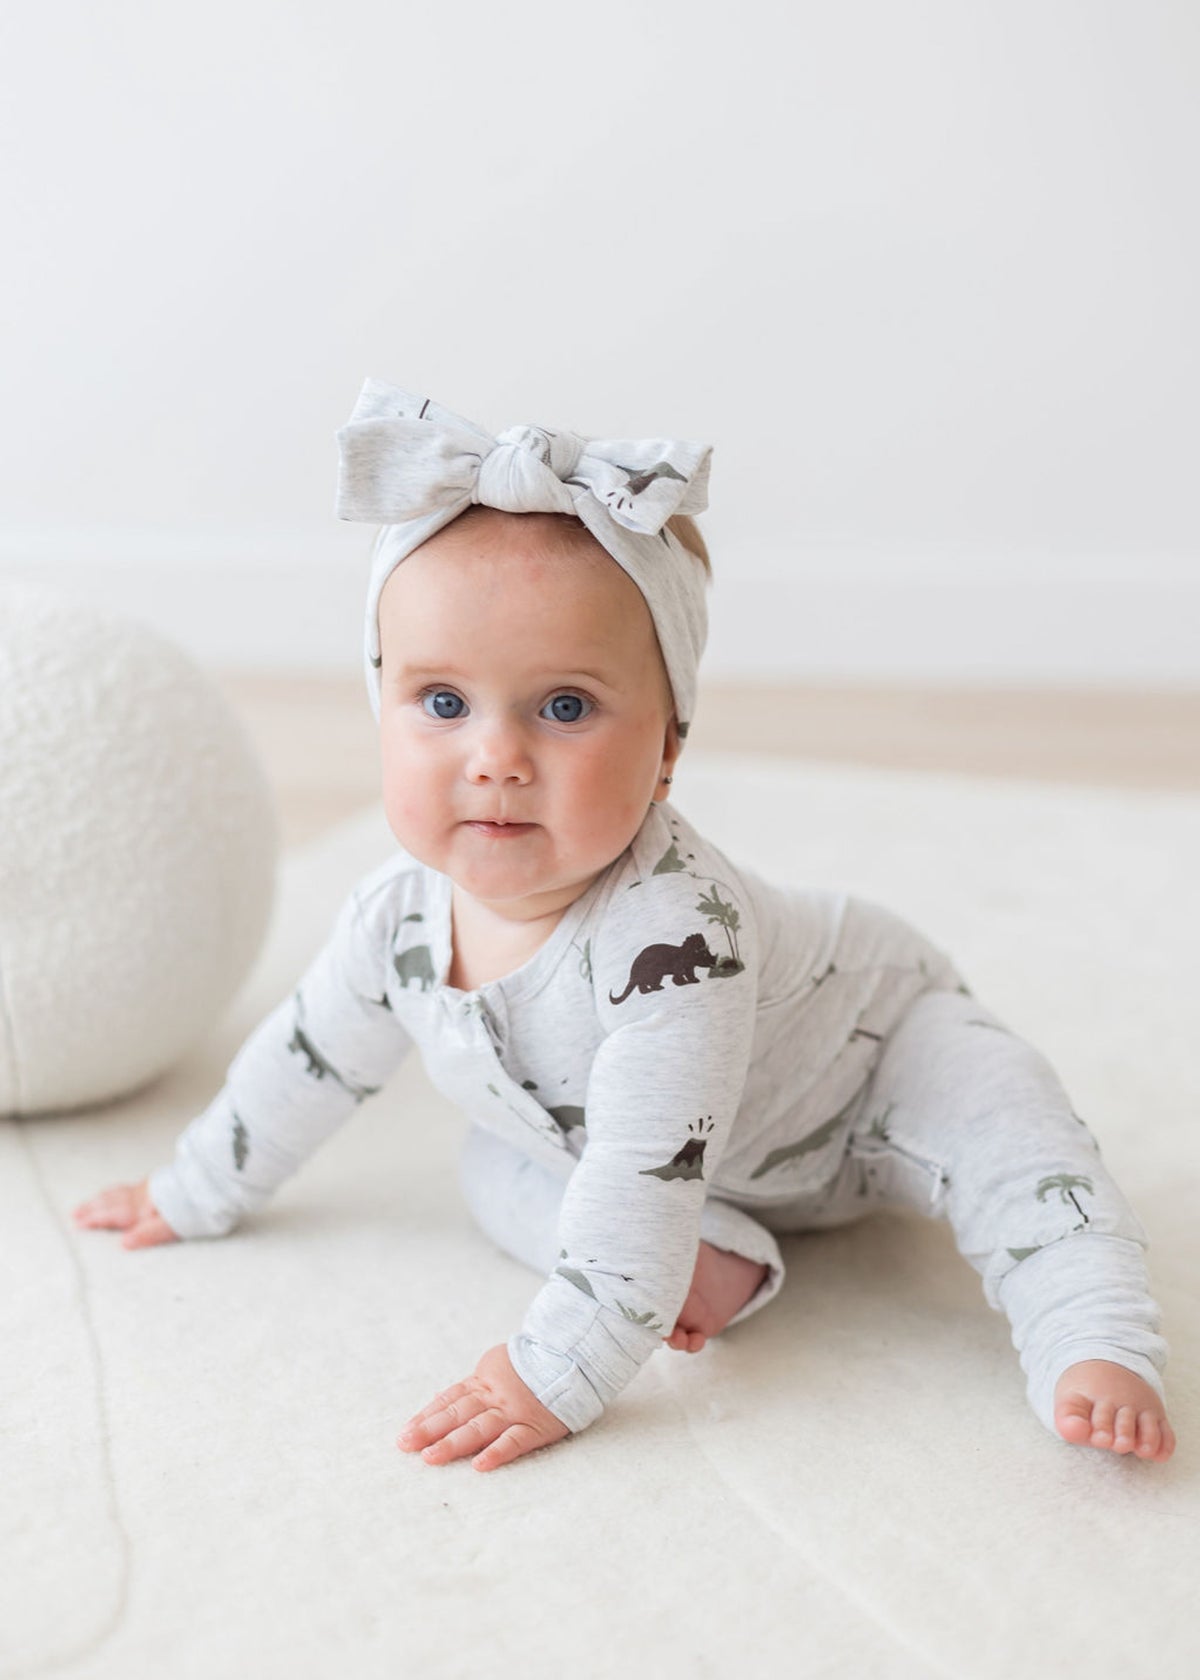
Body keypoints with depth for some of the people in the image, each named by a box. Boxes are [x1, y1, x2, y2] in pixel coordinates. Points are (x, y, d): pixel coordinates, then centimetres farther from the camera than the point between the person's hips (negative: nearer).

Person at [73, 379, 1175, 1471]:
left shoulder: (671, 934, -46)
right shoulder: (401, 919, -23)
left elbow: (645, 1176, -45)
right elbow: (310, 1058, -3)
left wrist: (555, 1376, -44)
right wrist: (195, 1196, 9)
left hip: (867, 1042, -6)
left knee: (992, 1114, -27)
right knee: (501, 1176, -8)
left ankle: (1098, 1347, -21)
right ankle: (715, 1256, -11)